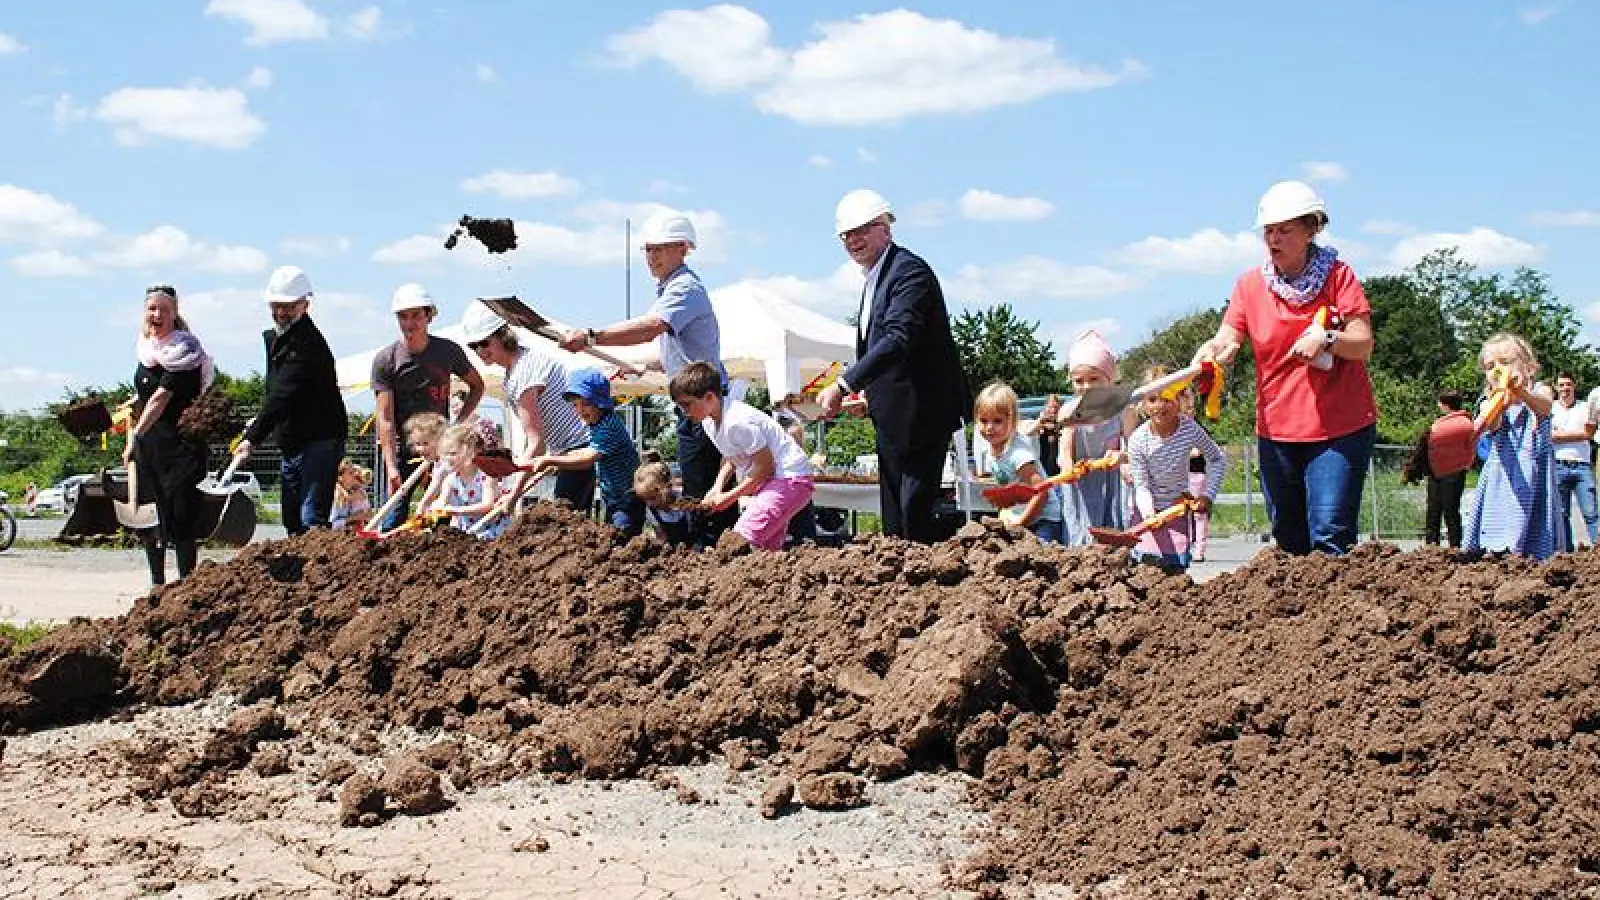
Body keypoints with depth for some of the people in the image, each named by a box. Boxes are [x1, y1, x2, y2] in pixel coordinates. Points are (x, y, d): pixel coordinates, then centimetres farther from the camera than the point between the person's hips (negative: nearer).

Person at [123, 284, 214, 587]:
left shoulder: (184, 350, -12)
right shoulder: (146, 348, 11)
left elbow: (163, 396, -20)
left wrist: (136, 435, -26)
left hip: (181, 445, -7)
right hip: (147, 445, 7)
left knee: (182, 513, -7)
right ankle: (157, 583, 21)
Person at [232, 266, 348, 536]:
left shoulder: (308, 344, -20)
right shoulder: (272, 338, 13)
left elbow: (283, 397, -28)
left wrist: (252, 439, -34)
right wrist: (256, 422, 12)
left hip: (319, 440, -10)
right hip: (291, 444, 10)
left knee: (312, 519, -18)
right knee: (292, 520, 13)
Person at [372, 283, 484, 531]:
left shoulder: (448, 351, -1)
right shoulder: (385, 360, -8)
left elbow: (477, 385, 16)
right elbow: (385, 418, -13)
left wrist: (459, 422, 2)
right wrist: (391, 467, -22)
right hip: (401, 449, -2)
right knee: (395, 515, -8)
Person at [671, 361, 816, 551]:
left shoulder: (737, 422, -26)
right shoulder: (709, 423, 5)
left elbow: (765, 466, -22)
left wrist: (729, 497, -15)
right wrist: (716, 490, -1)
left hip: (788, 479, -11)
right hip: (769, 482, 11)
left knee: (741, 541, -23)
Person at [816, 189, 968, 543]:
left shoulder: (909, 270, -15)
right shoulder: (874, 278, 16)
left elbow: (898, 338, -28)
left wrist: (844, 384, -32)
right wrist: (866, 396, 10)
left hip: (920, 415, -10)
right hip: (893, 420, 10)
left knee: (915, 517, -12)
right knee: (894, 519, 12)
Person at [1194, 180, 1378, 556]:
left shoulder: (1337, 275, -3)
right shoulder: (1250, 284, 4)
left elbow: (1364, 344, -7)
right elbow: (1227, 340, -6)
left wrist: (1325, 338, -26)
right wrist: (1209, 355, -28)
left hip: (1340, 428, -3)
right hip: (1276, 431, 4)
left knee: (1329, 538, -12)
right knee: (1289, 542, 8)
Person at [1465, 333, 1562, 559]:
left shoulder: (1539, 392, 6)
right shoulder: (1489, 404, 10)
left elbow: (1543, 406, -20)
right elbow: (1492, 426, -15)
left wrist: (1522, 393, -44)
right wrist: (1500, 405, -40)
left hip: (1533, 475, -2)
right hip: (1501, 480, 2)